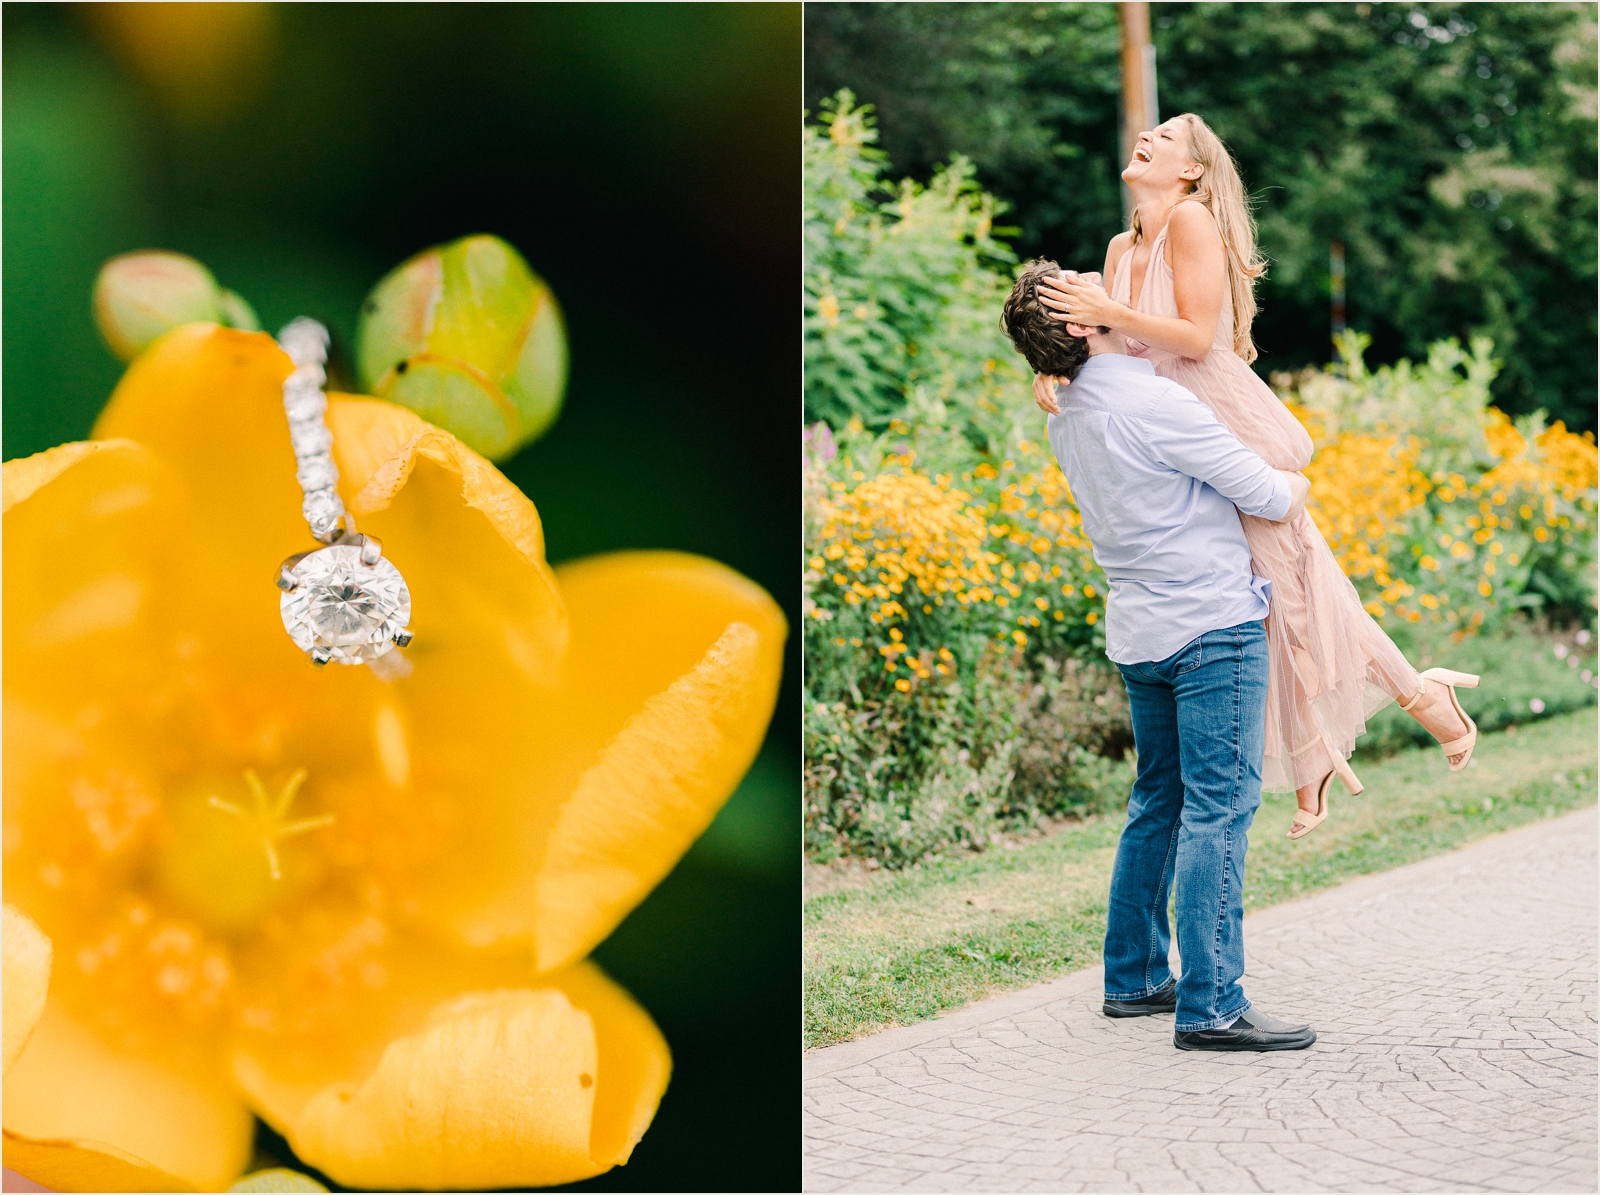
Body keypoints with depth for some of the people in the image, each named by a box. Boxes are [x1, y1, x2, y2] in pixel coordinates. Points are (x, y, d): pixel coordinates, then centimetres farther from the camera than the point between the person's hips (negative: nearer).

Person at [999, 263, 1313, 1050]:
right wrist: (1294, 485, 8)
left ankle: (1133, 977, 26)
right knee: (1218, 808, -7)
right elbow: (1271, 499, -13)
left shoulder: (1066, 425, 8)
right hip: (1212, 627, -9)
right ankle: (1211, 1007, -8)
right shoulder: (1155, 403, -18)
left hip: (1137, 633, 9)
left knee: (1158, 802, 18)